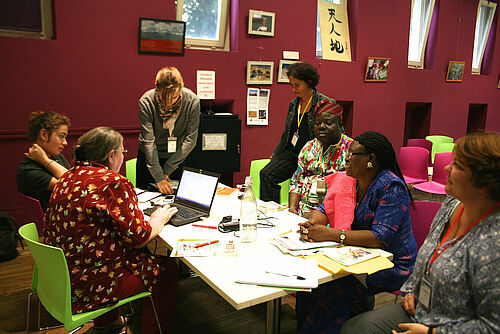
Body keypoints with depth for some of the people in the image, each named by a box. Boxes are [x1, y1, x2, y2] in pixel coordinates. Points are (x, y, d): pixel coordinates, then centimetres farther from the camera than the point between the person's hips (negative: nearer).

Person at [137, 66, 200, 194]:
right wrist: (159, 177, -30)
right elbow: (148, 141, -23)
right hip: (149, 157, 0)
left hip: (177, 158, 1)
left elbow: (190, 140, -17)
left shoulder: (192, 101, -20)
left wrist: (167, 169, -17)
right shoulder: (146, 101, -21)